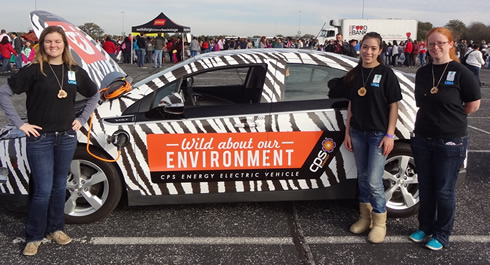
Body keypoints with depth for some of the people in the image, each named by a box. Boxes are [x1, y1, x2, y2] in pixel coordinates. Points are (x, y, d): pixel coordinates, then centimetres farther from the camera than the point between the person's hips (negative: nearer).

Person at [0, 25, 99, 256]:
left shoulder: (75, 71, 5)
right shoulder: (33, 70, -7)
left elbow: (94, 95, 18)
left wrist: (82, 119, 9)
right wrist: (19, 123, -9)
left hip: (67, 137, 4)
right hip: (40, 138, -4)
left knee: (59, 186, 14)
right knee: (43, 189, -2)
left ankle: (55, 228, 30)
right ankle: (33, 236, 16)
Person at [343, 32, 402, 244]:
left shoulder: (386, 74, -6)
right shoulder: (354, 74, 7)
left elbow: (393, 106, -6)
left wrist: (390, 135, -12)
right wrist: (347, 132, 8)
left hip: (378, 134, -4)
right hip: (358, 133, 5)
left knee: (374, 181, -5)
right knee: (363, 177, 12)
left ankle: (379, 223, 12)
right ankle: (365, 218, 26)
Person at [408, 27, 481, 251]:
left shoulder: (461, 73, -10)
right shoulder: (422, 73, 5)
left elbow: (473, 105, -3)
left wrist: (450, 116, 5)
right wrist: (437, 115, 7)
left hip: (451, 142, -5)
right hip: (422, 138, 5)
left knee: (444, 191, 5)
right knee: (425, 187, 15)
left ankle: (442, 235, 22)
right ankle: (425, 227, 32)